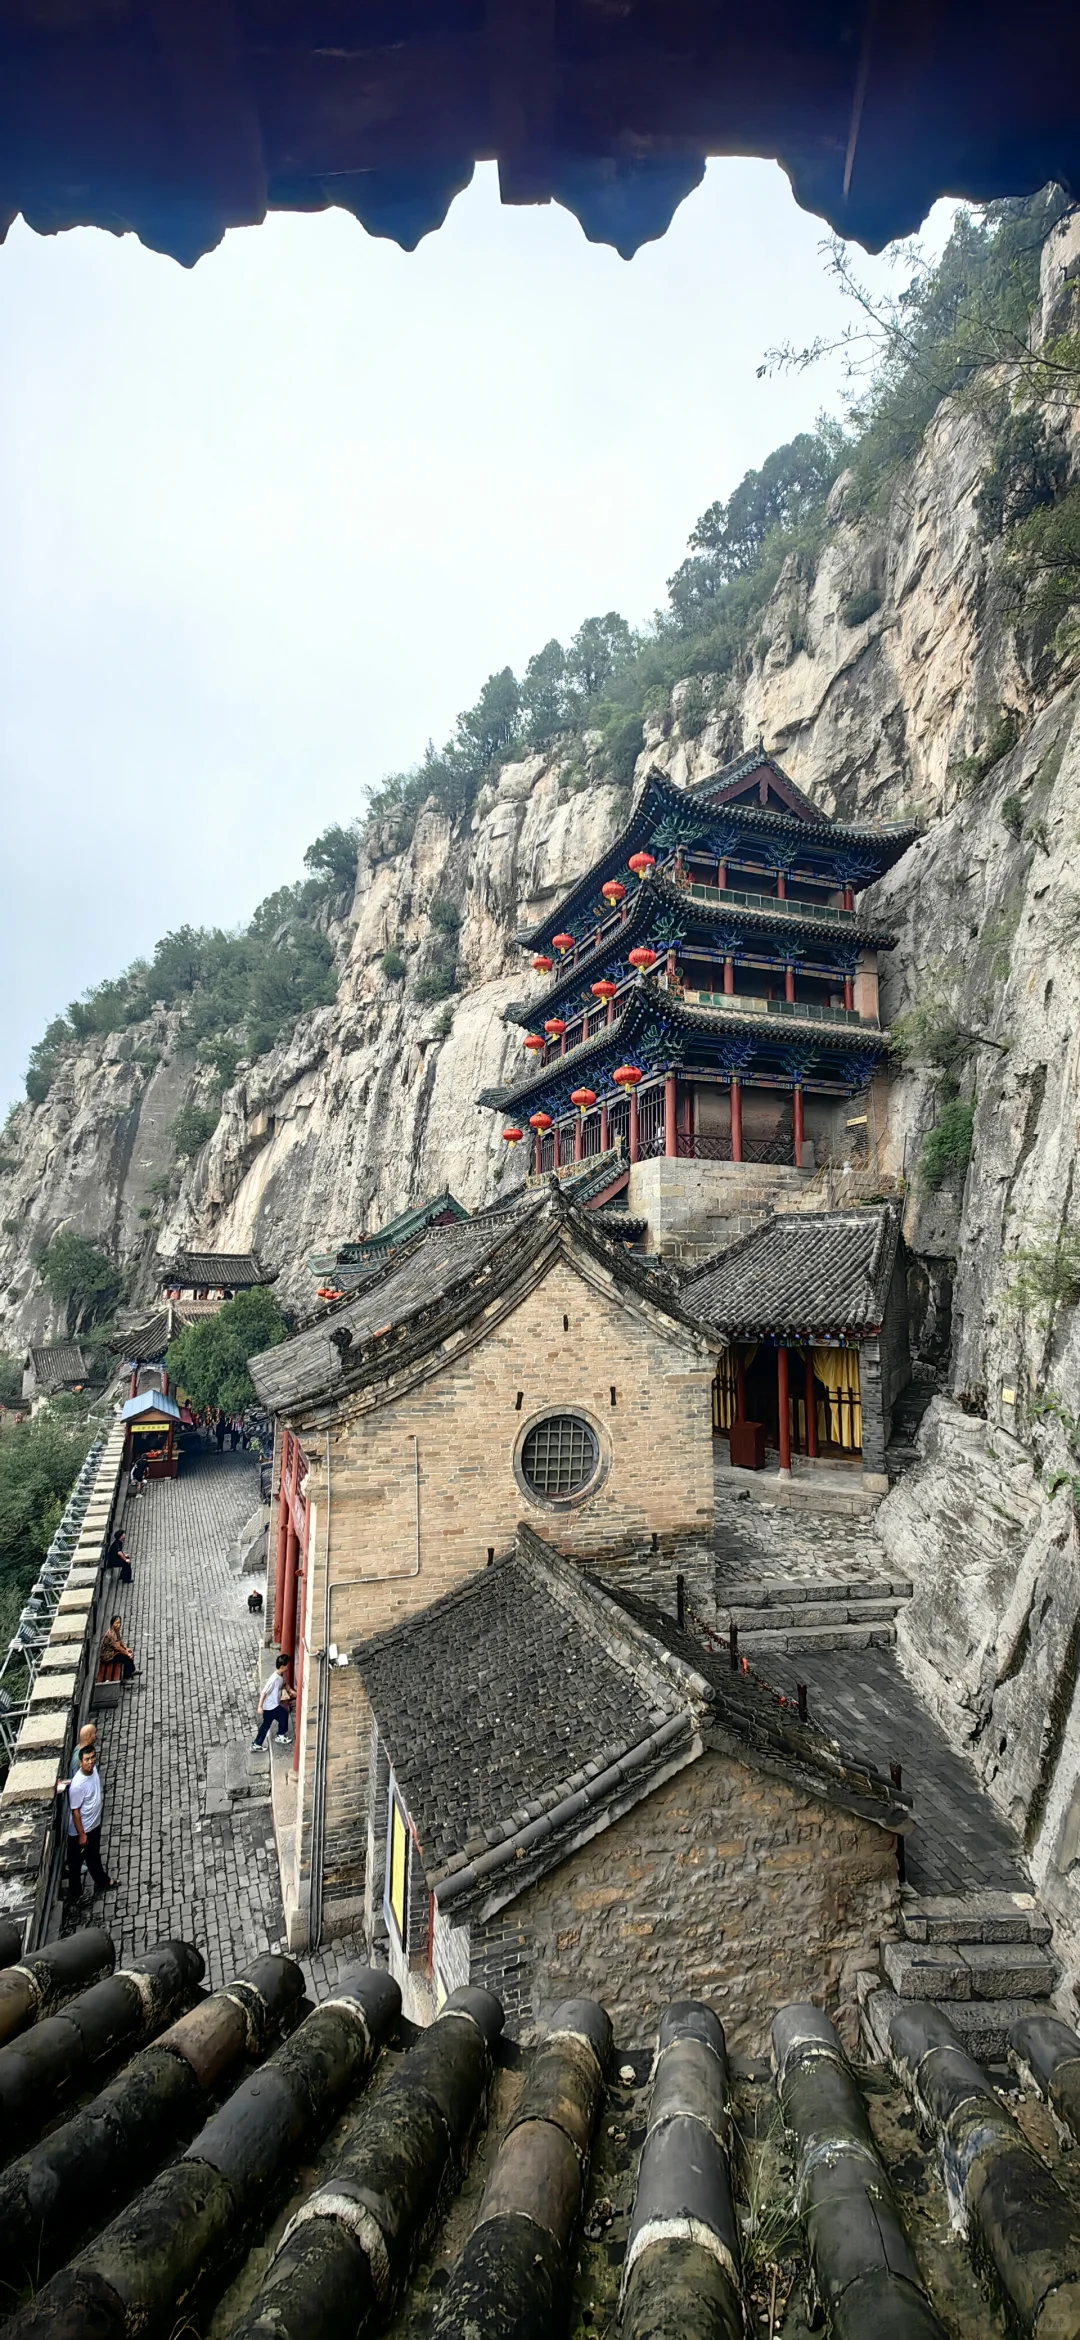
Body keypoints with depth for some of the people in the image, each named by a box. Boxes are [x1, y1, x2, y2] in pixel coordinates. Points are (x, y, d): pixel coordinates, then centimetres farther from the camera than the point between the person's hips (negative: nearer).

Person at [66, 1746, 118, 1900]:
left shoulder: (93, 1769, -12)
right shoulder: (77, 1785, -34)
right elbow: (75, 1811, -24)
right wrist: (81, 1834, -18)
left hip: (95, 1824, 7)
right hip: (80, 1830, -7)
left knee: (94, 1856, 27)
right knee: (76, 1862, 17)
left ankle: (102, 1882, 46)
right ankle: (74, 1893, 37)